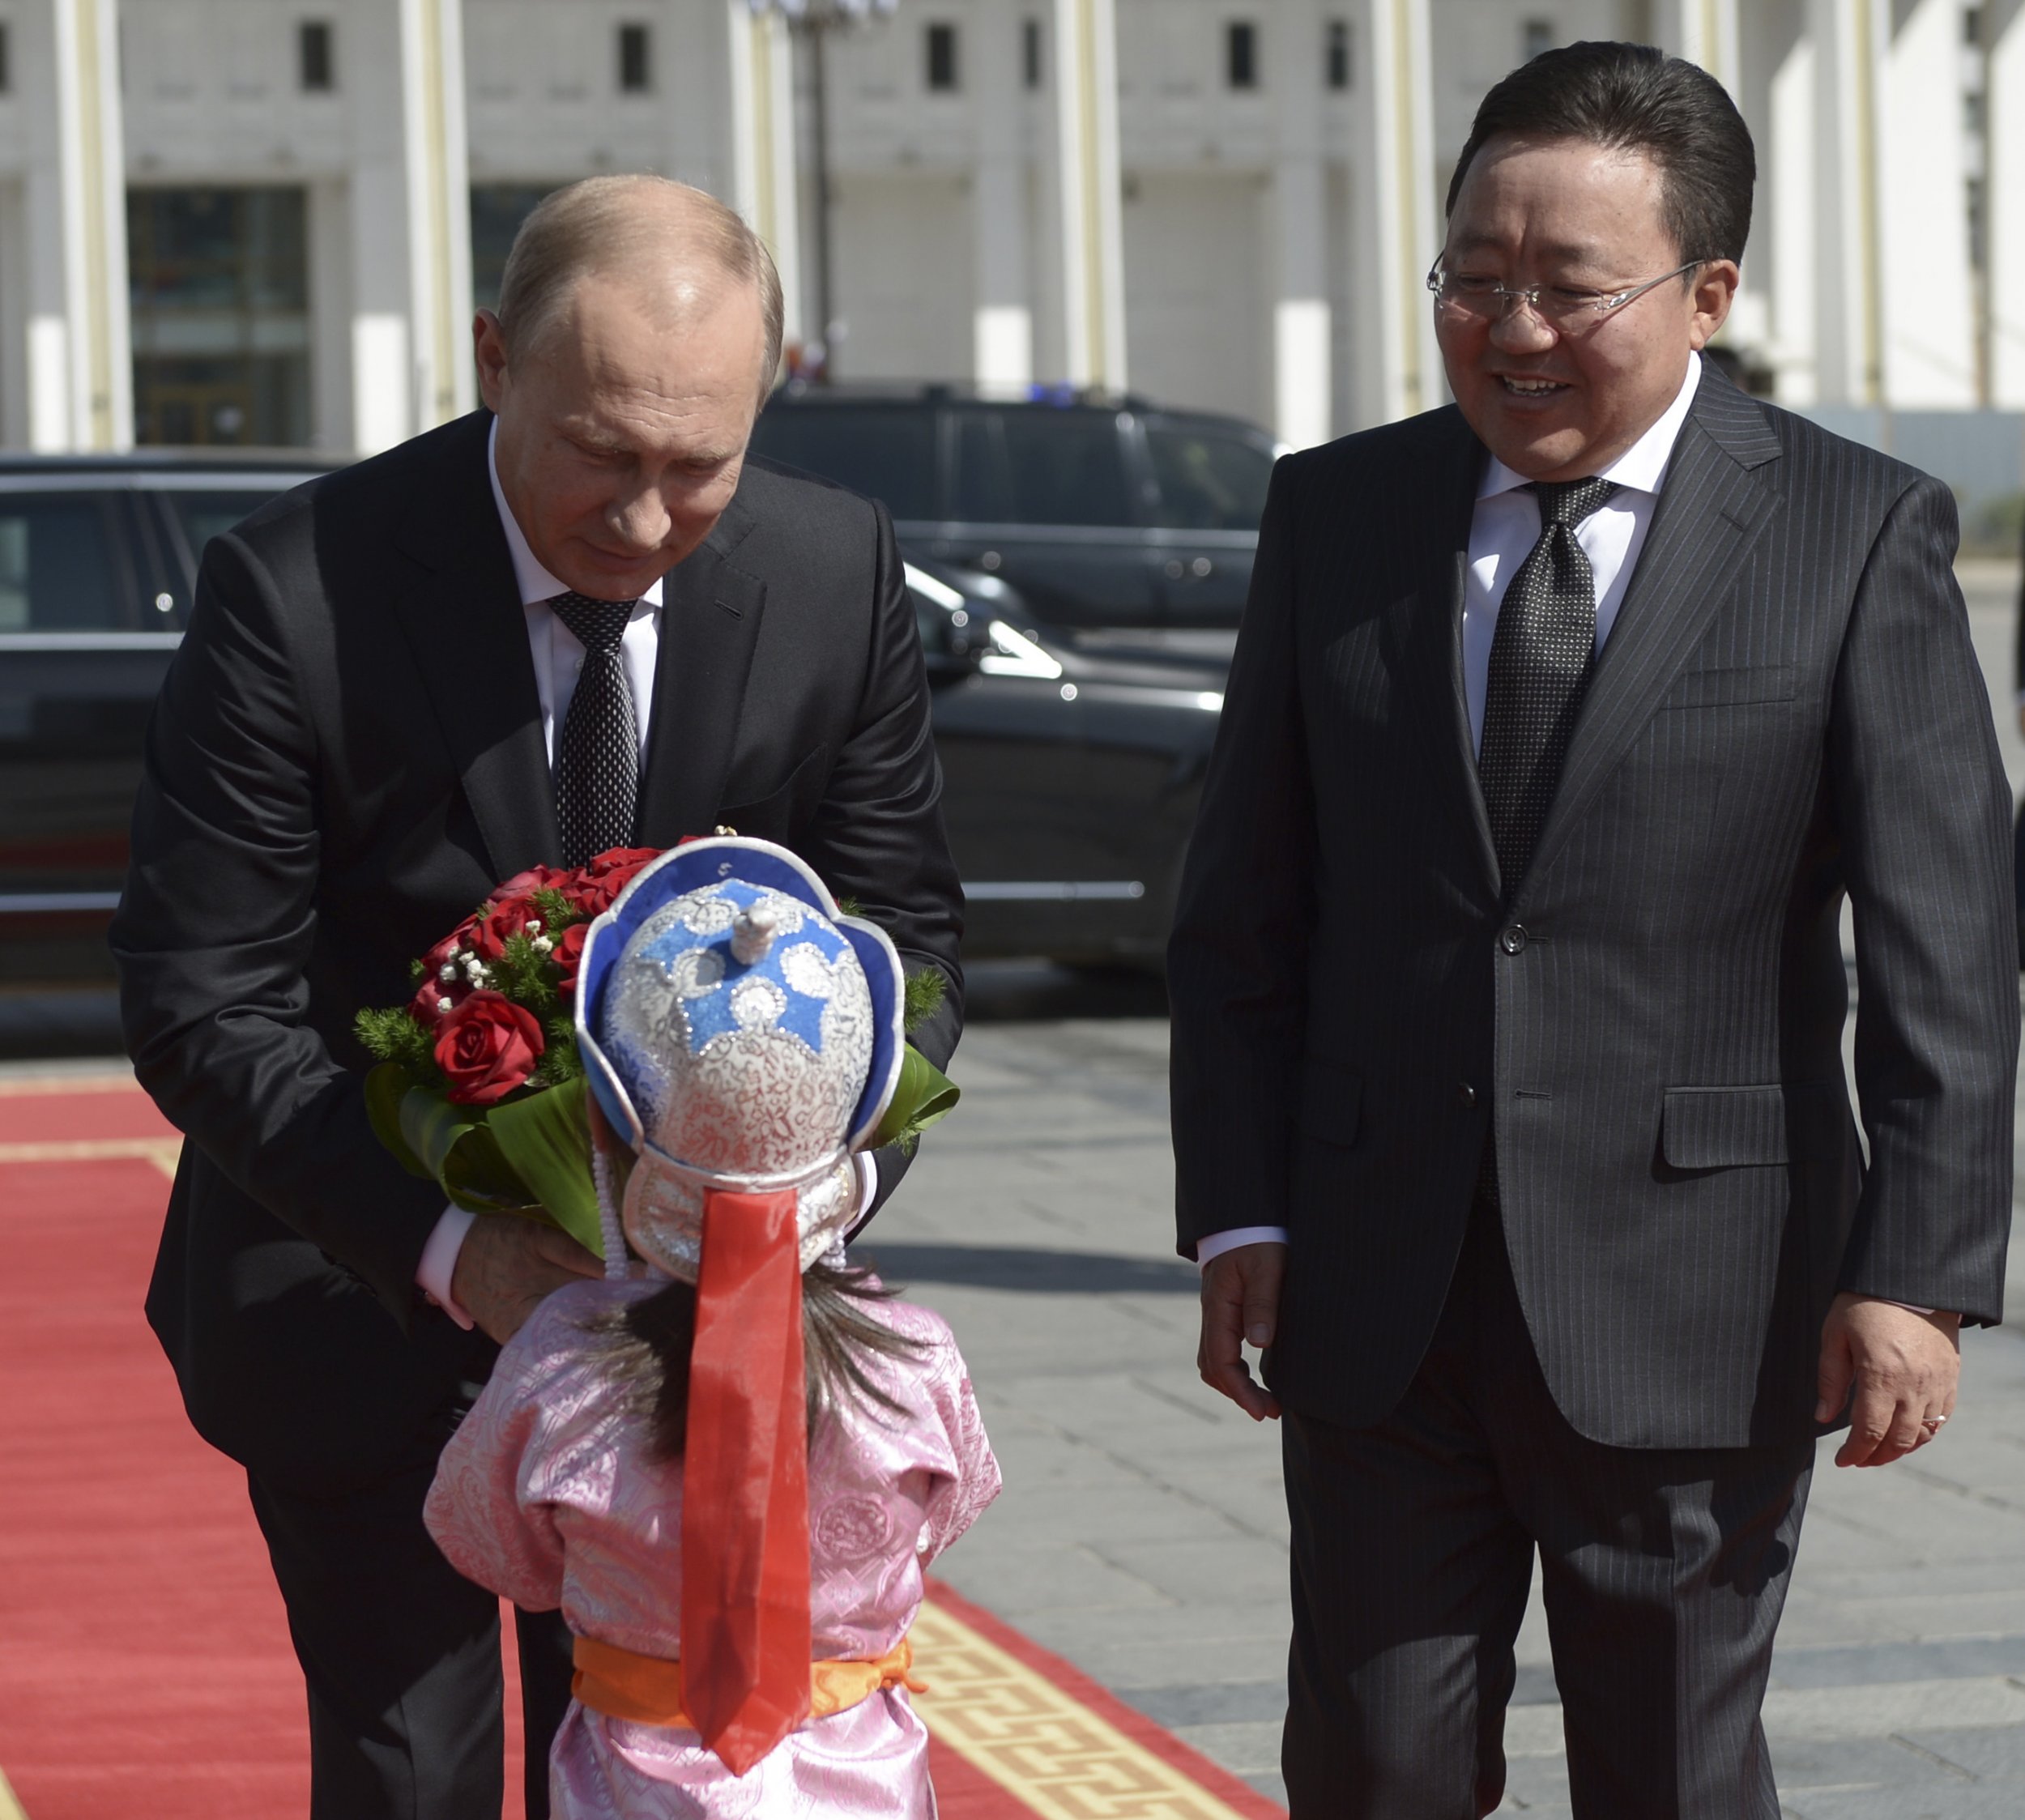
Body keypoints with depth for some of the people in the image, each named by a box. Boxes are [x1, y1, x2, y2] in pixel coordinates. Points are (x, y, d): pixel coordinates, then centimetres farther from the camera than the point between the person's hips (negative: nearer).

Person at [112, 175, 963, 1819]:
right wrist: (448, 1246, -31)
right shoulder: (298, 592, -21)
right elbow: (199, 1004, -19)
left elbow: (907, 934, -1)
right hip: (364, 1295, -3)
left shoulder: (837, 574, -11)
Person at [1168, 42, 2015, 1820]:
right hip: (1379, 1286, 3)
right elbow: (1246, 906, 9)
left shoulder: (1862, 534, -4)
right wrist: (1240, 1211, 2)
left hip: (1691, 1303, -2)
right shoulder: (1336, 513, 6)